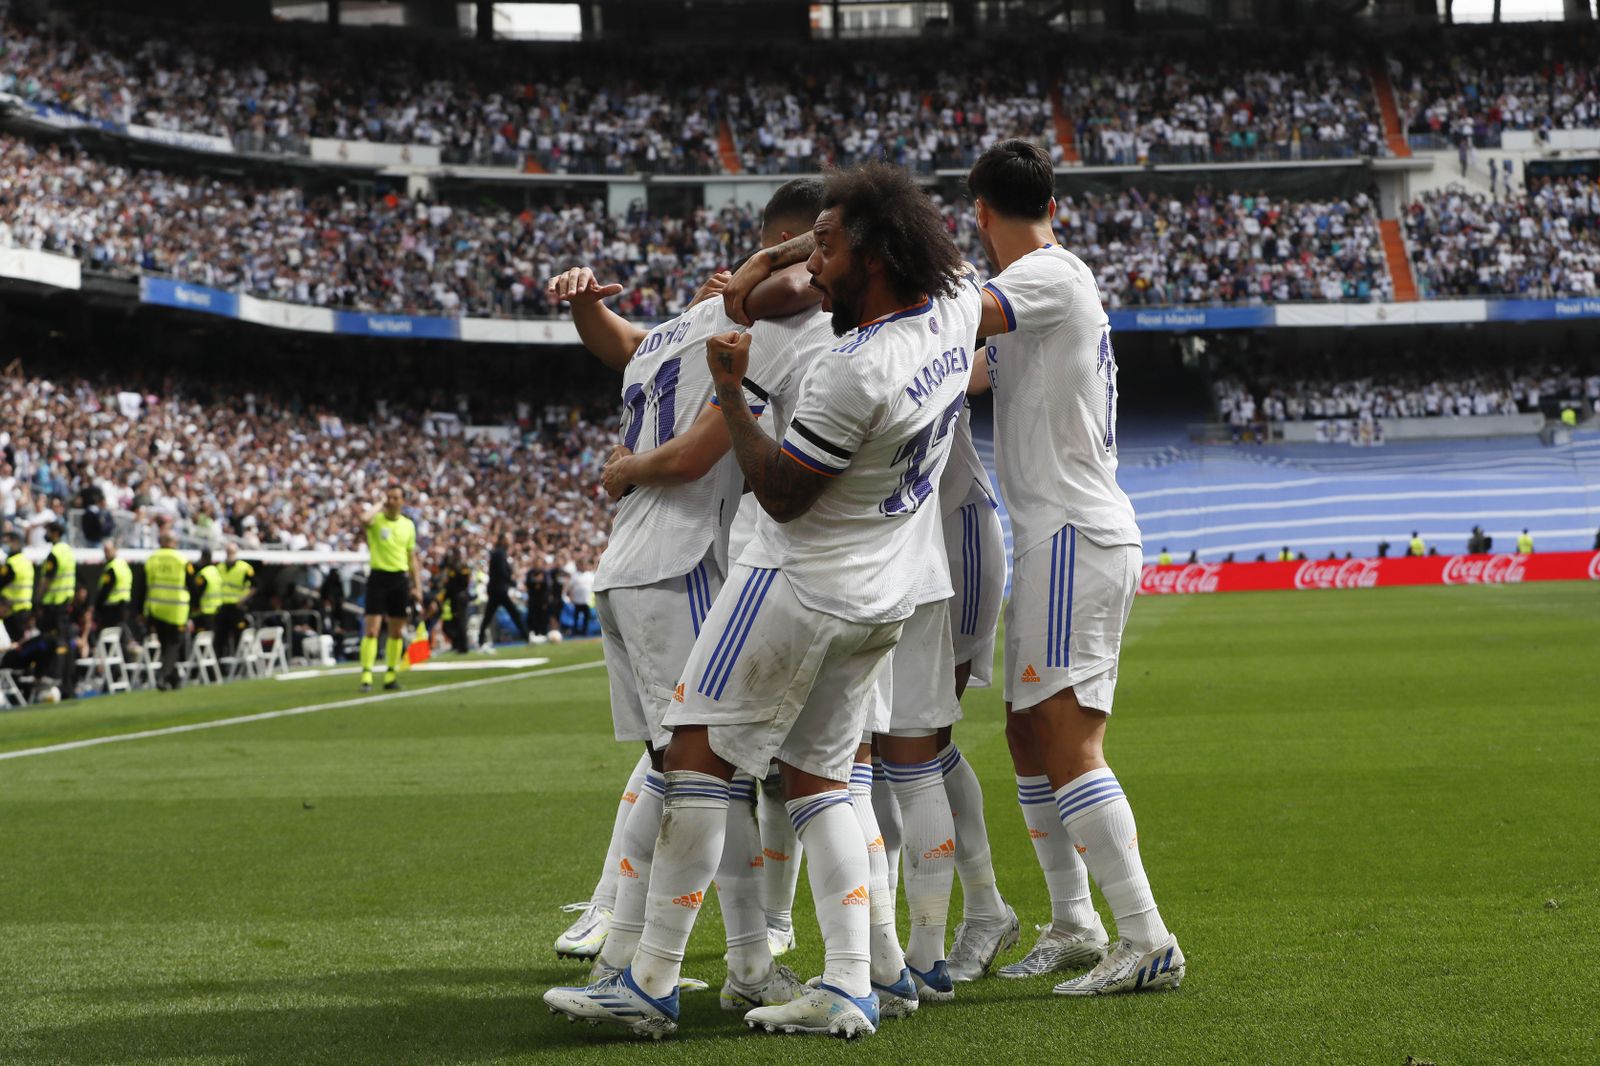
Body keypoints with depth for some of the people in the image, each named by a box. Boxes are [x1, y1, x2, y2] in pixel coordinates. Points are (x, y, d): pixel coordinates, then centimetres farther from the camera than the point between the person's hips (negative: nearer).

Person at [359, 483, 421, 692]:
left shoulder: (408, 525, 10)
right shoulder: (376, 520, -3)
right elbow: (364, 523, -30)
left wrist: (417, 586, 8)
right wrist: (381, 508, -15)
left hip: (400, 579, 4)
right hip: (378, 577, -4)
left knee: (397, 632, 7)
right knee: (372, 629, -11)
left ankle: (391, 674, 15)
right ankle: (366, 675, -12)